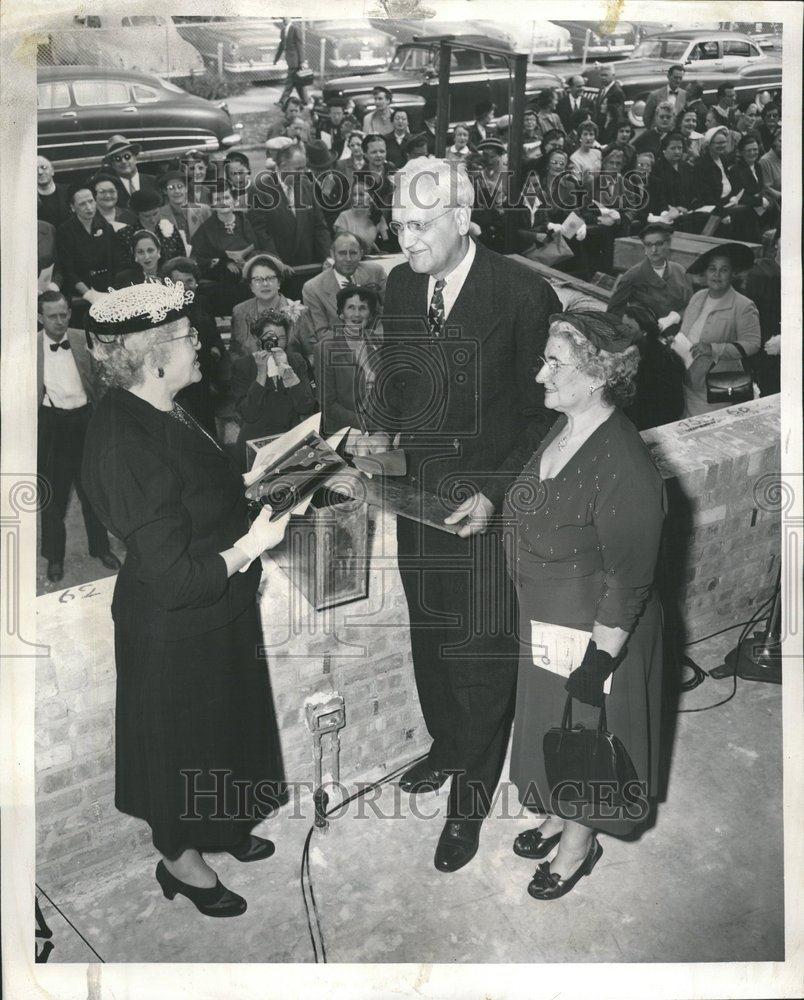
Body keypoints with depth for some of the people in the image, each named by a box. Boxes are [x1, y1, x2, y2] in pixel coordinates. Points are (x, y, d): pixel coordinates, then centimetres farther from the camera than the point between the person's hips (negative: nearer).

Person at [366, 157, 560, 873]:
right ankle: (445, 749, 47)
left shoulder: (524, 294, -17)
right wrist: (379, 430, -5)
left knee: (479, 657, 6)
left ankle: (470, 797, 27)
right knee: (429, 635, 22)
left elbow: (543, 412, -13)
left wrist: (494, 494, -21)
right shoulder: (401, 284, 1)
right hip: (417, 494, 6)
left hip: (486, 511, -6)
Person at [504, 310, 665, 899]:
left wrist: (598, 662, -21)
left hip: (594, 633, -8)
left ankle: (579, 845, 39)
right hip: (544, 621, 8)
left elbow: (629, 582, -25)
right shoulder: (562, 429, -4)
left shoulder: (624, 468, -31)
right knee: (549, 725, 25)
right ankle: (559, 816, 50)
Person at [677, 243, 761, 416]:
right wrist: (675, 341, 5)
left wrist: (713, 349, -23)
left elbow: (752, 344, -16)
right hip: (688, 384, 6)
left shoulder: (743, 306, -10)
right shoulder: (697, 297, 10)